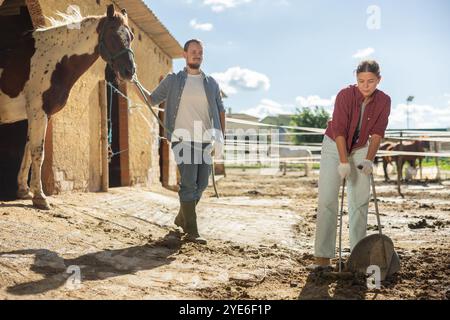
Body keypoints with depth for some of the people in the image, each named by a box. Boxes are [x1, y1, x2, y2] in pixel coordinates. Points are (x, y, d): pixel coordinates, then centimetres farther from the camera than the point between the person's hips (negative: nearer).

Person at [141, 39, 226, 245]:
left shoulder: (211, 83, 11)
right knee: (189, 183, -11)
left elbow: (220, 110, 17)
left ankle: (182, 218, 30)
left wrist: (221, 137, 9)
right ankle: (191, 231, -7)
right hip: (183, 139, -4)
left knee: (201, 184, 8)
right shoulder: (172, 81, 5)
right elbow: (152, 100, 10)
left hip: (204, 141, 4)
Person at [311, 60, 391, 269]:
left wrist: (369, 160, -23)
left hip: (360, 150, 4)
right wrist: (344, 163, -30)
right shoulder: (345, 95, -24)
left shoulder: (384, 101, -13)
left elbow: (377, 133, -12)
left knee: (360, 201, 2)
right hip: (334, 147, -3)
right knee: (327, 200, -10)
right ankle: (323, 257, -11)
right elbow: (339, 131, -25)